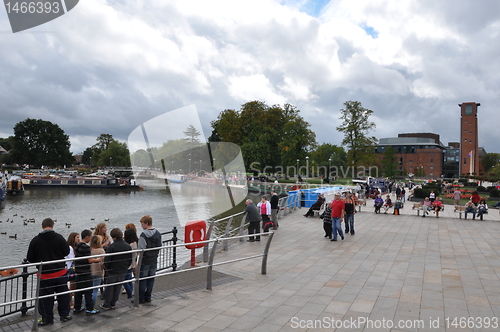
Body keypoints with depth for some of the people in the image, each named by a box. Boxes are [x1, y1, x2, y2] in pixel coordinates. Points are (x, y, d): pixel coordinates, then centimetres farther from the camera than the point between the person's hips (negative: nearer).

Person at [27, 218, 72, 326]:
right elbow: (66, 252, -3)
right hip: (60, 273, 1)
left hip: (44, 274, 0)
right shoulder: (59, 237, -12)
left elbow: (30, 258, -2)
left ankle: (47, 318, 21)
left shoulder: (35, 240, -10)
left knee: (45, 297, 12)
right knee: (63, 295, 16)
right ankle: (64, 315, 25)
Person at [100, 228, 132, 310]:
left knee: (109, 288, 11)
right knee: (117, 288, 15)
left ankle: (106, 304, 20)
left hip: (112, 271, -4)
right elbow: (130, 260, 5)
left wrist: (106, 268, 2)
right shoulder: (128, 246, -2)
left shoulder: (111, 247, -19)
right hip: (122, 272, 4)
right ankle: (113, 304, 25)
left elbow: (106, 260, -16)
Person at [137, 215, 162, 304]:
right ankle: (148, 297, 21)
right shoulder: (158, 233, 3)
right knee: (151, 279, 13)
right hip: (154, 260, 6)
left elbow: (141, 249, -21)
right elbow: (160, 246, 9)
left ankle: (141, 298, 13)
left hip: (145, 261, -6)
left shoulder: (144, 234, -19)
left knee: (142, 279, 5)